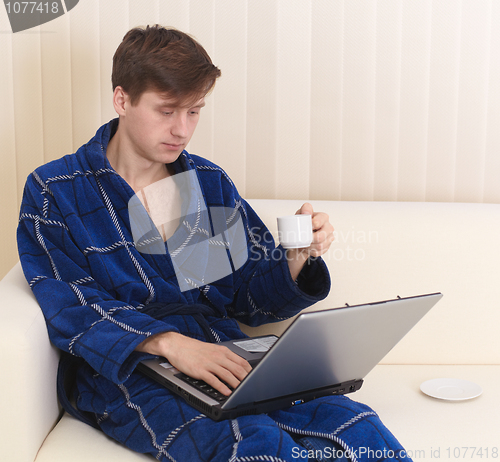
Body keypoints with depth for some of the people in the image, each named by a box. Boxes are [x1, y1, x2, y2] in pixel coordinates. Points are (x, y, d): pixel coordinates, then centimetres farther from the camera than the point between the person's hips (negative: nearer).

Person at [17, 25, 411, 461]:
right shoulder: (53, 192, 3)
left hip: (226, 358, 4)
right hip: (124, 372, -4)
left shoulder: (211, 183, 17)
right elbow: (73, 311, -9)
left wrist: (297, 257, -6)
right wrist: (171, 343, -25)